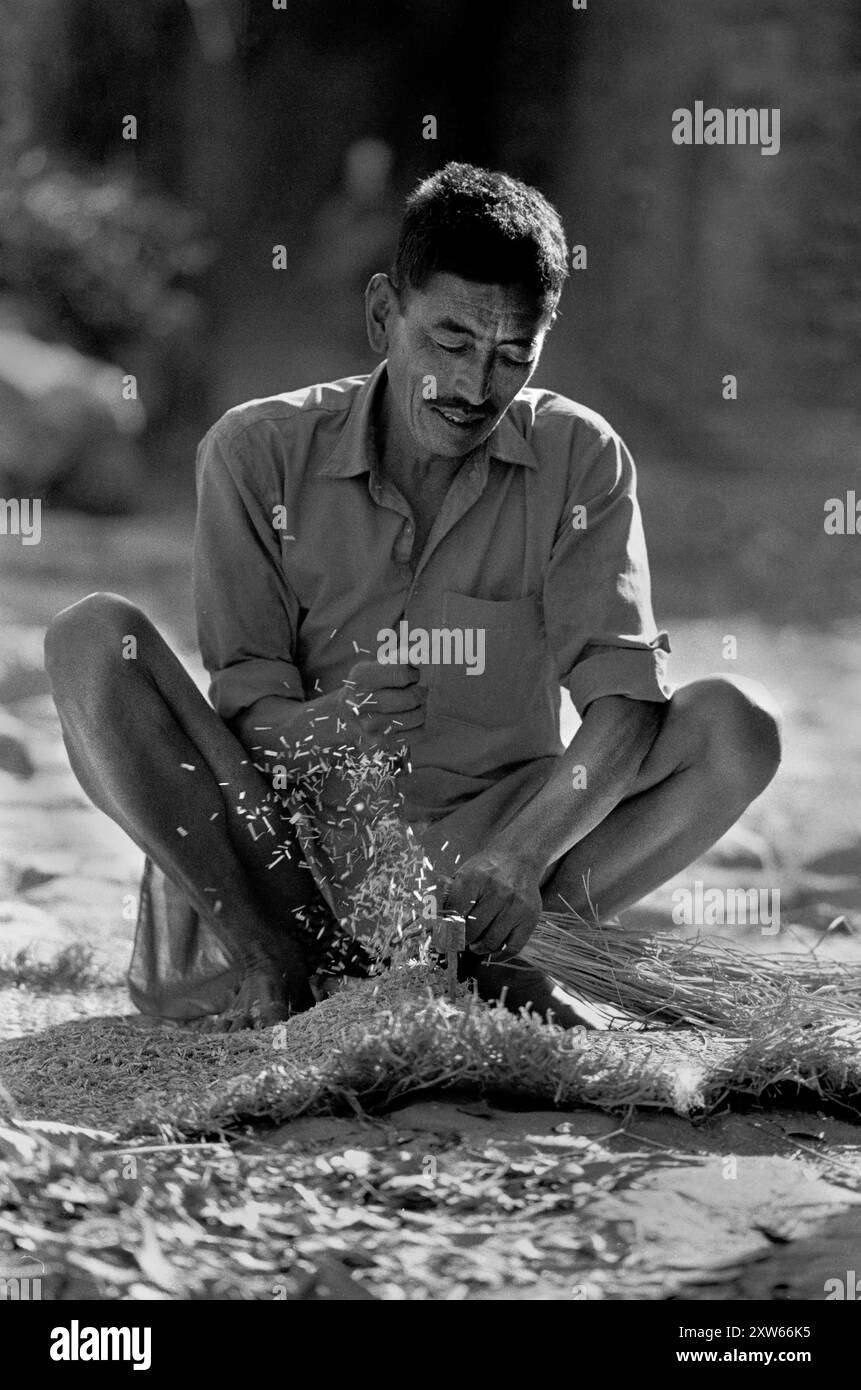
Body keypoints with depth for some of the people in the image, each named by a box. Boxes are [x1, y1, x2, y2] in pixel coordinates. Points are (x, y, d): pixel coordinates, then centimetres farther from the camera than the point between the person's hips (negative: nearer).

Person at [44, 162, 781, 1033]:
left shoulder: (580, 460, -1)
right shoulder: (259, 452, -2)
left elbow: (625, 700, -12)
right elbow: (244, 702, -7)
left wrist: (522, 851, -31)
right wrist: (313, 730, -32)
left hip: (477, 843, 0)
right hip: (295, 839, 0)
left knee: (734, 724, -21)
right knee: (93, 638, -21)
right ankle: (273, 958, -30)